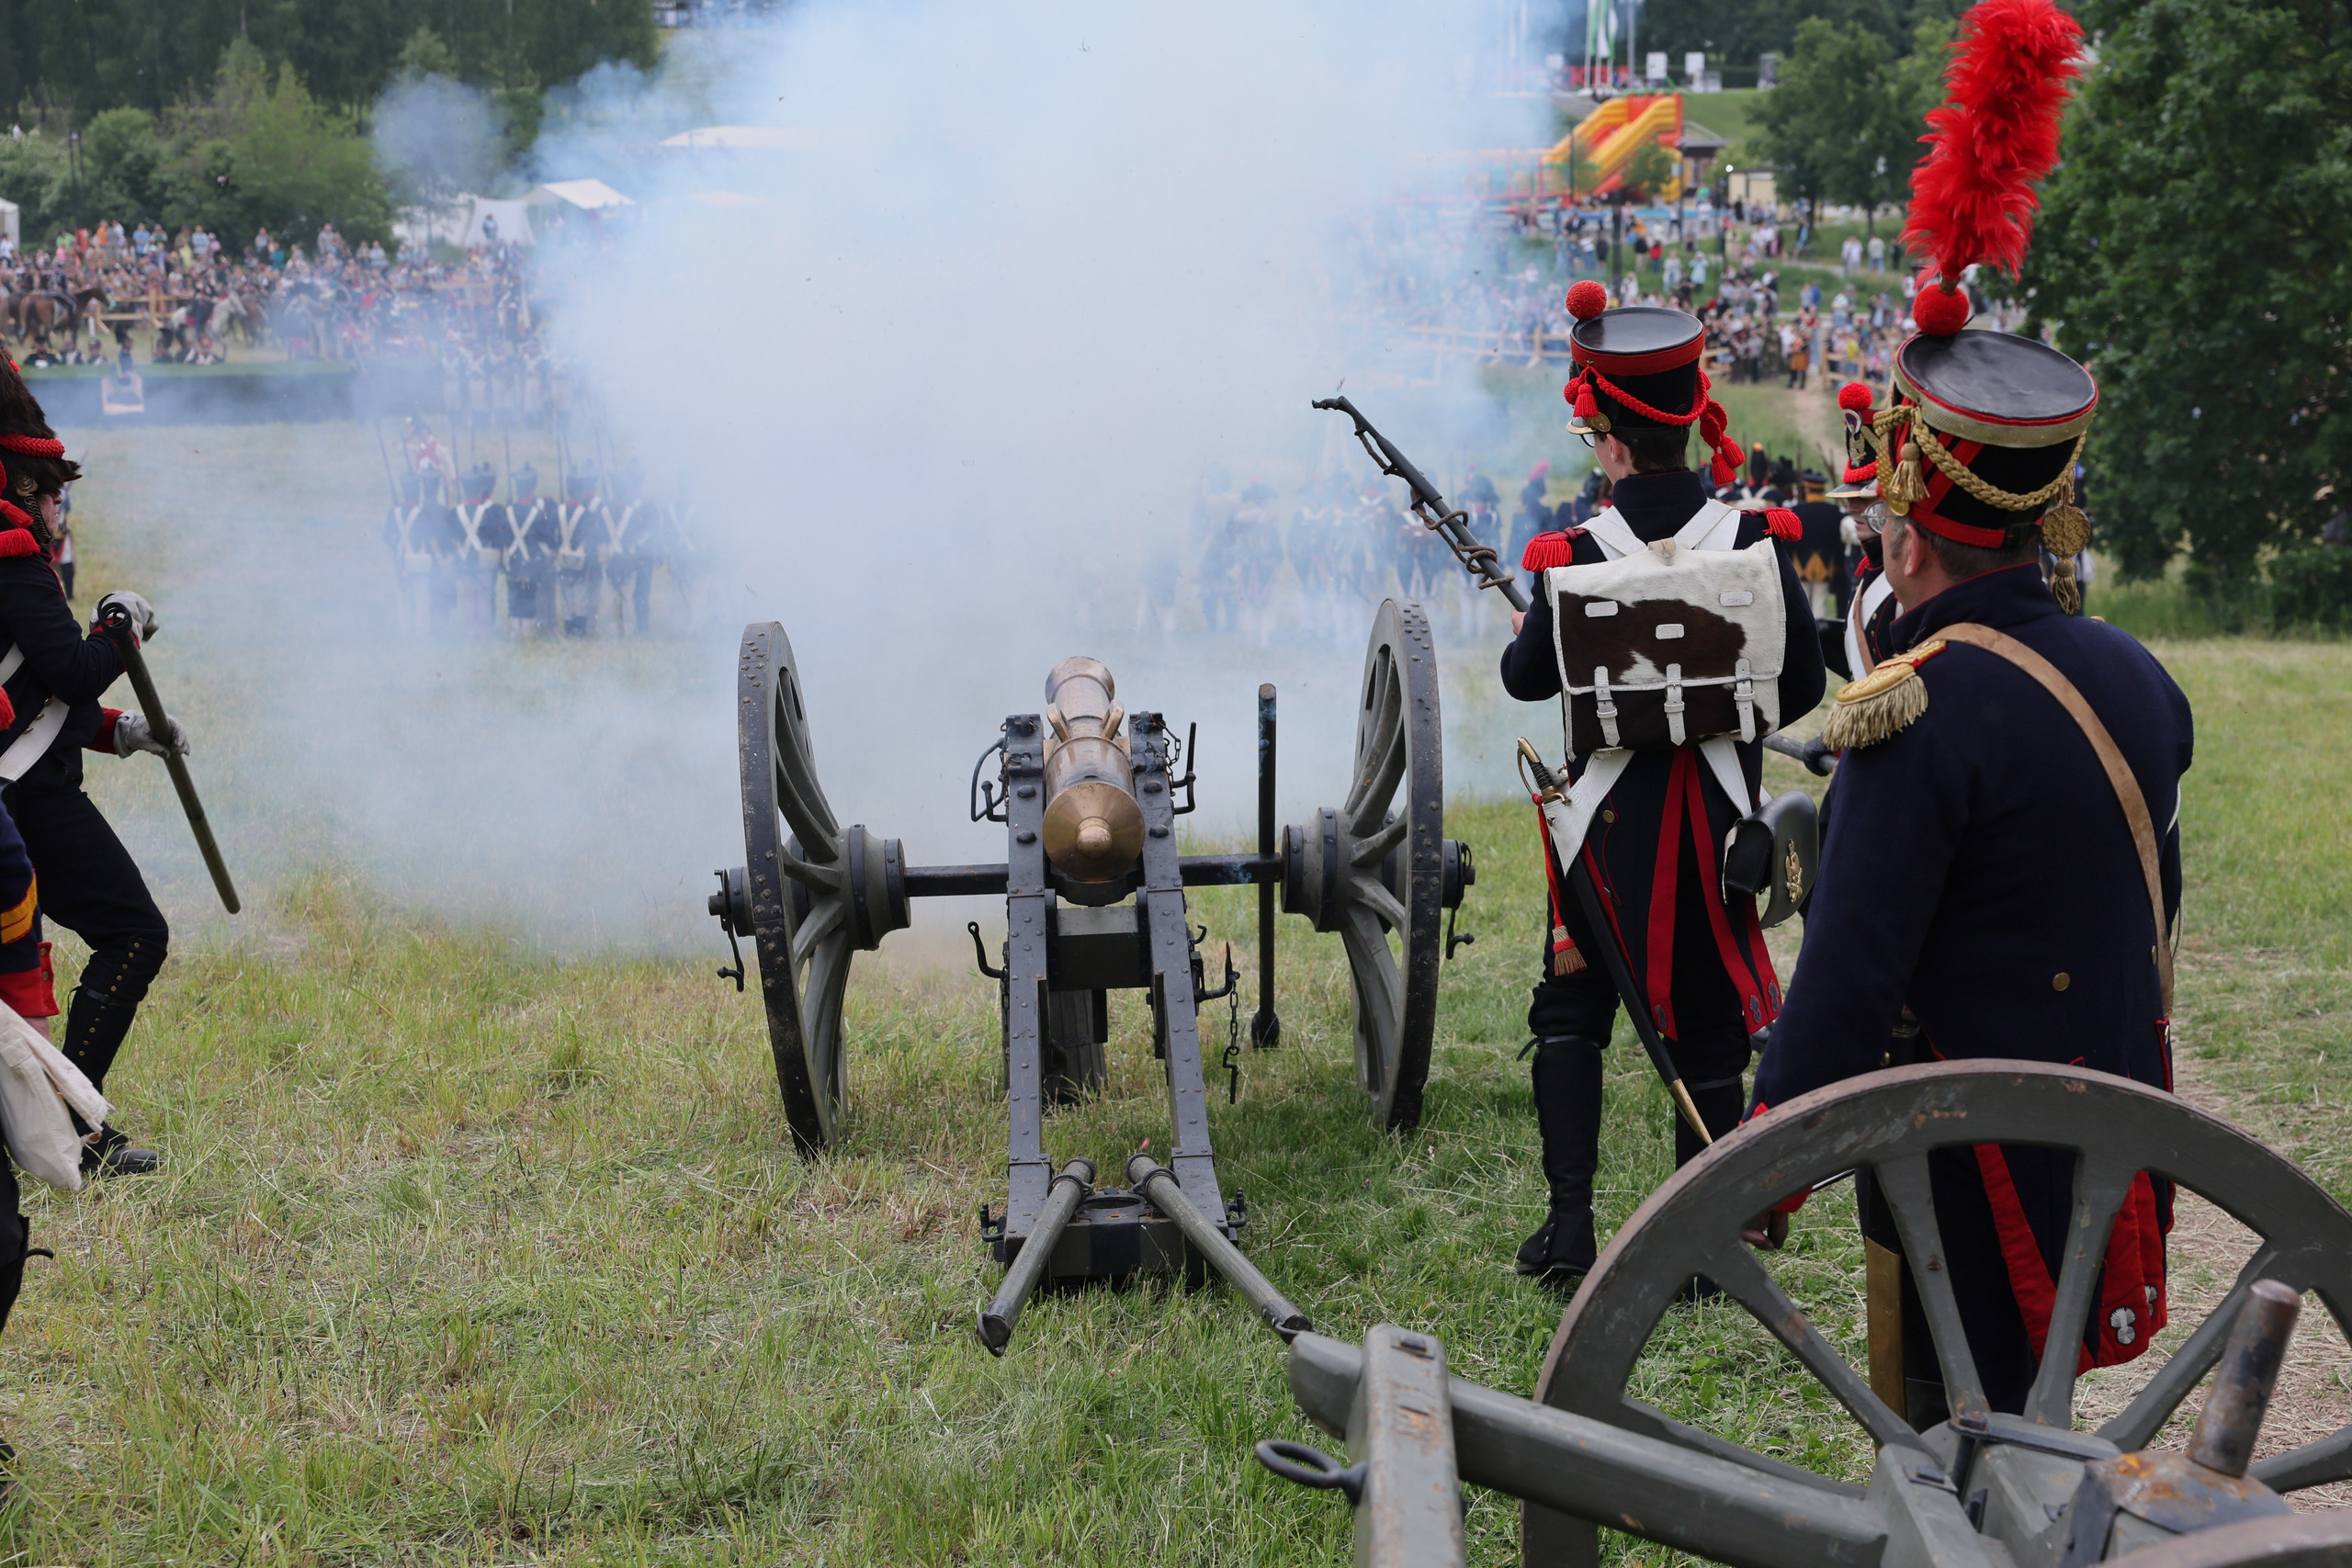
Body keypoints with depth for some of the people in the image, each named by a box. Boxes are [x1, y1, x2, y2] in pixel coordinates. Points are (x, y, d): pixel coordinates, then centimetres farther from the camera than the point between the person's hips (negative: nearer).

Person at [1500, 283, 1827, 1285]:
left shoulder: (1575, 556, -14)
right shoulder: (1753, 540, -9)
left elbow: (1529, 679, 2)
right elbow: (1803, 682, 0)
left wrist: (1522, 638, 24)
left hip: (1611, 816, -1)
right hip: (1720, 817, 1)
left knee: (1570, 1009, 16)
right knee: (1707, 1030, 12)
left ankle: (1569, 1222, 10)